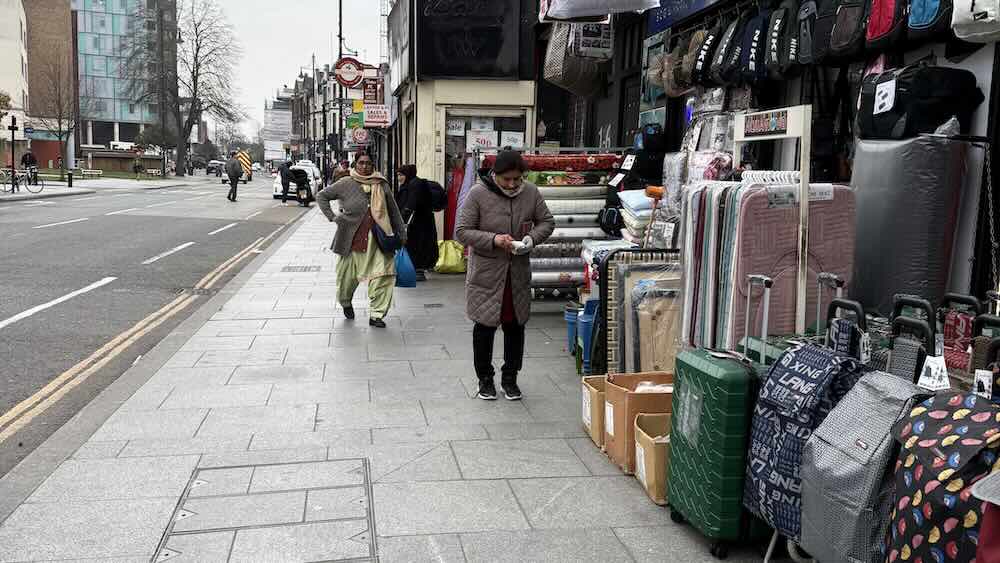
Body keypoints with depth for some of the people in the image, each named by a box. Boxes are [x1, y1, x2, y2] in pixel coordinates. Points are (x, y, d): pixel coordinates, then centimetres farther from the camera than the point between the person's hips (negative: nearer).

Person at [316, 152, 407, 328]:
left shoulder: (382, 185, 7)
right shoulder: (345, 184, 1)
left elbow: (394, 210, 13)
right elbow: (321, 196, 10)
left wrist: (401, 233, 12)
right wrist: (332, 217, 1)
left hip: (376, 240, 1)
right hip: (351, 239, -1)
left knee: (384, 274, -12)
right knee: (348, 276, 11)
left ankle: (376, 314, -3)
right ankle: (346, 304, 41)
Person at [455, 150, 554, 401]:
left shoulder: (531, 192, -3)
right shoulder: (478, 193, -12)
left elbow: (547, 222, 9)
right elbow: (462, 231, -11)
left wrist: (532, 238, -12)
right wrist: (493, 240, -24)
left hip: (518, 272, 3)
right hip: (486, 272, -3)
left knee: (515, 326, 11)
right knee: (485, 326, 6)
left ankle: (510, 377, 28)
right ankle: (485, 378, 23)